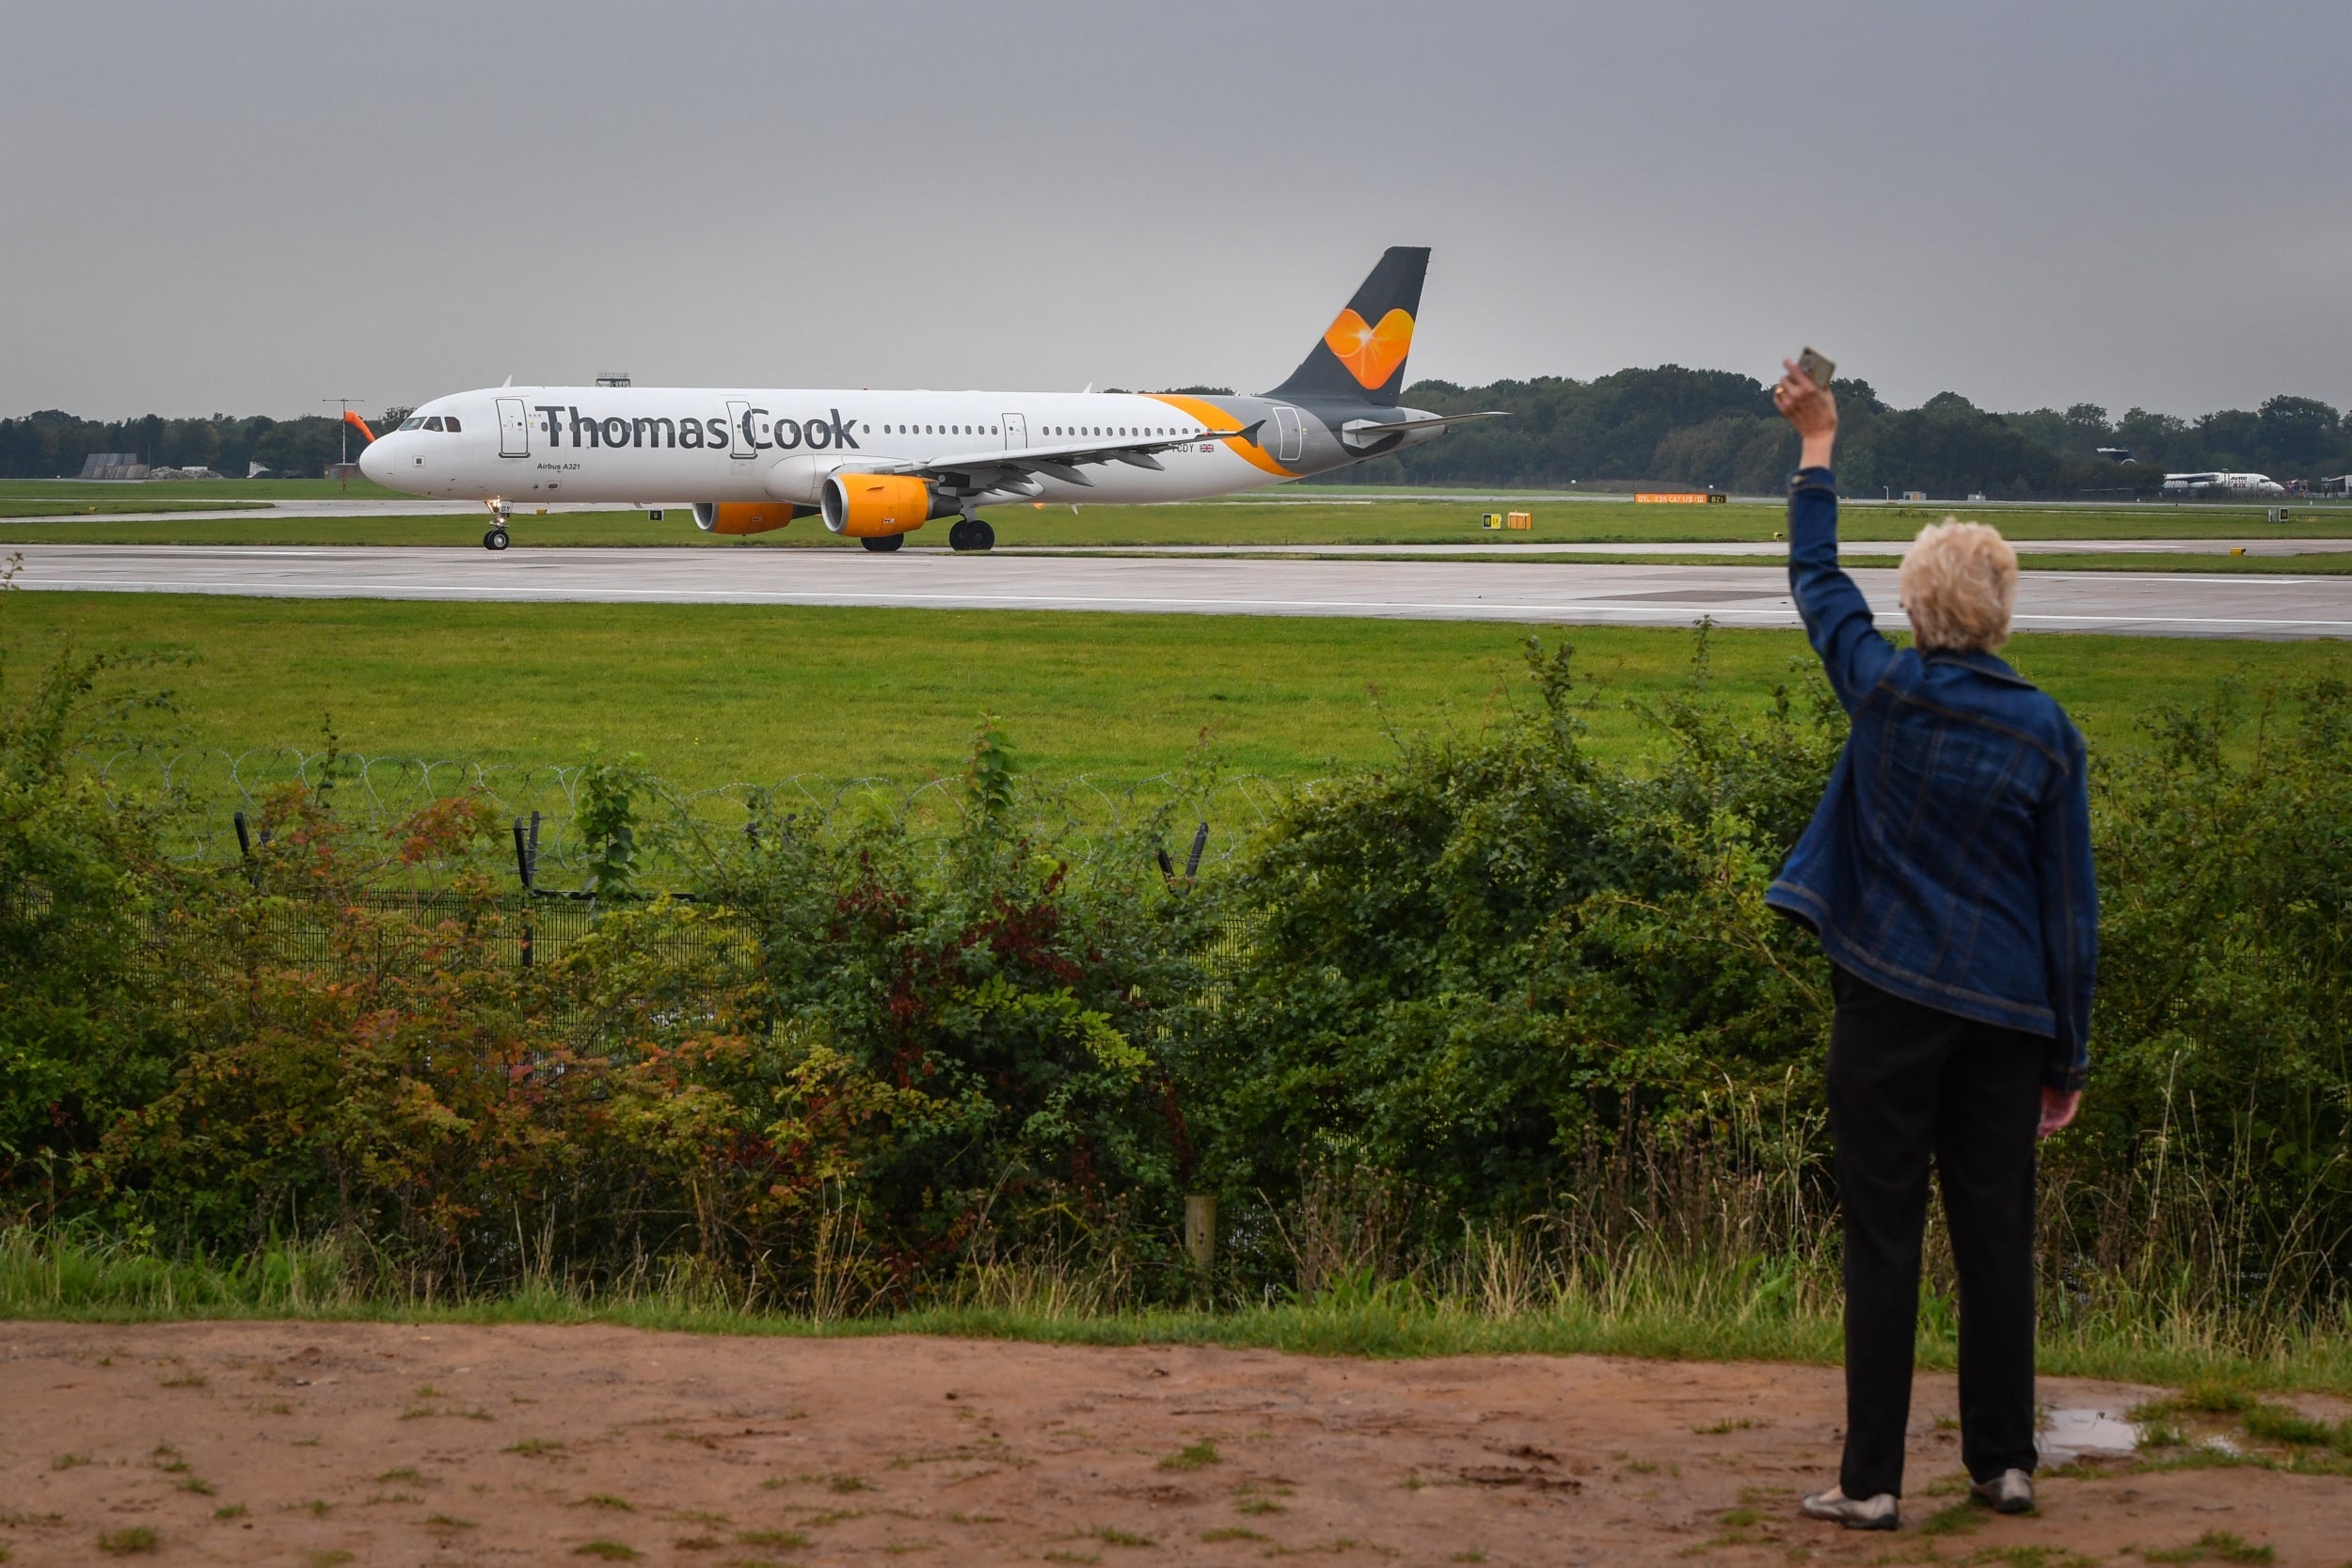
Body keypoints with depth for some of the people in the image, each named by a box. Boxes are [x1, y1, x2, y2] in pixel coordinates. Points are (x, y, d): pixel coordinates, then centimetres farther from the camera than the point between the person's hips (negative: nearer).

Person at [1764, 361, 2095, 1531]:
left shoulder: (1886, 690, -5)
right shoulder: (2044, 729, -2)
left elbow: (1816, 580, 14)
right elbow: (2070, 904, 1)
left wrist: (1817, 450, 27)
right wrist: (2067, 1054, 9)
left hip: (1891, 996, -2)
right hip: (2003, 1011, 2)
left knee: (1882, 1238, 0)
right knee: (1995, 1238, 10)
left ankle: (1872, 1480, 1)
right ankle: (2003, 1462, 17)